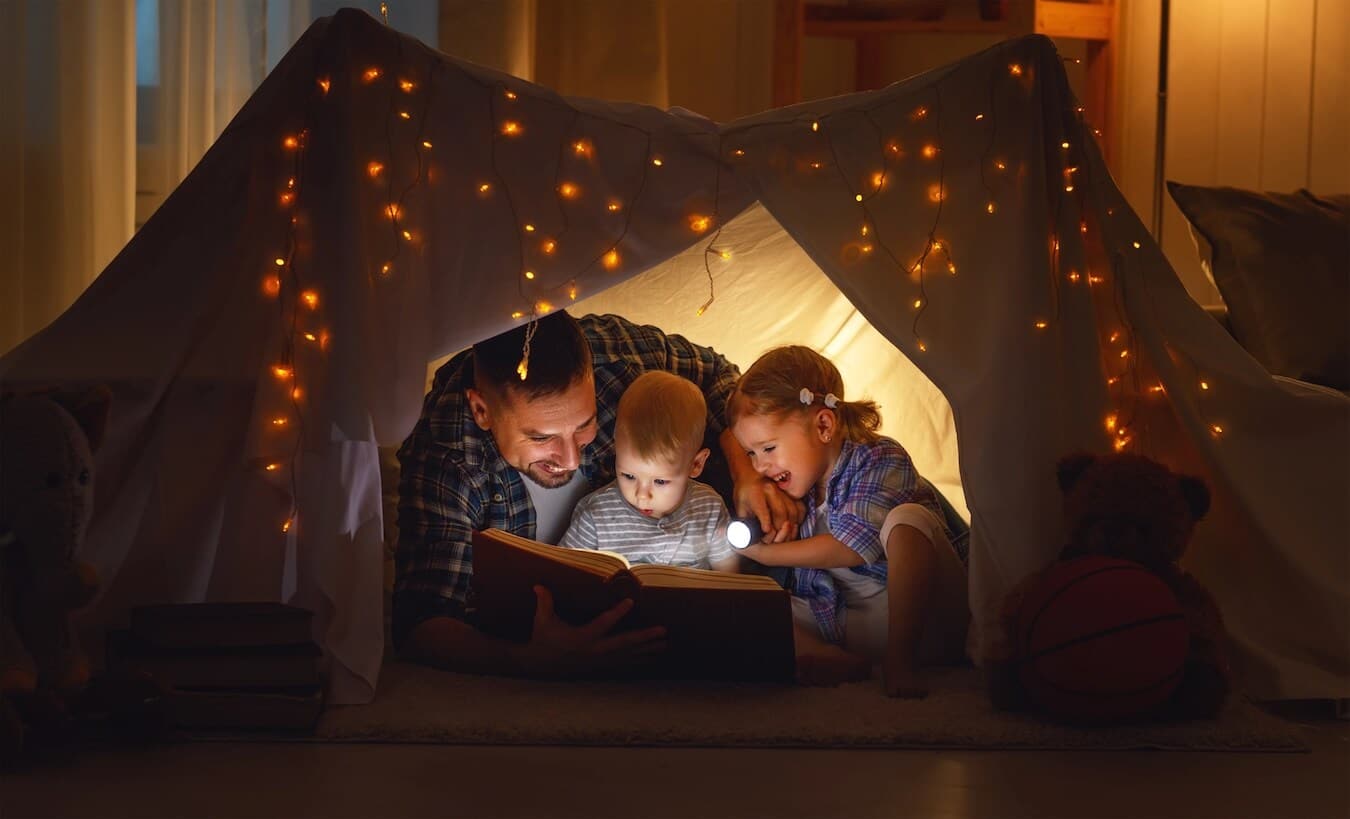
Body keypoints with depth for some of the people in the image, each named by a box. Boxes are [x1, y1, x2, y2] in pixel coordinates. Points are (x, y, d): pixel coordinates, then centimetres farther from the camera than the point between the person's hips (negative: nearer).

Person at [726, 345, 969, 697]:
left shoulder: (881, 459, -7)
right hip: (839, 624, 6)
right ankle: (832, 659, -37)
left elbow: (854, 547, -17)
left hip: (921, 619, -6)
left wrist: (767, 554, -9)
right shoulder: (801, 484, 12)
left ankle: (900, 658, -34)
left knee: (905, 518, -31)